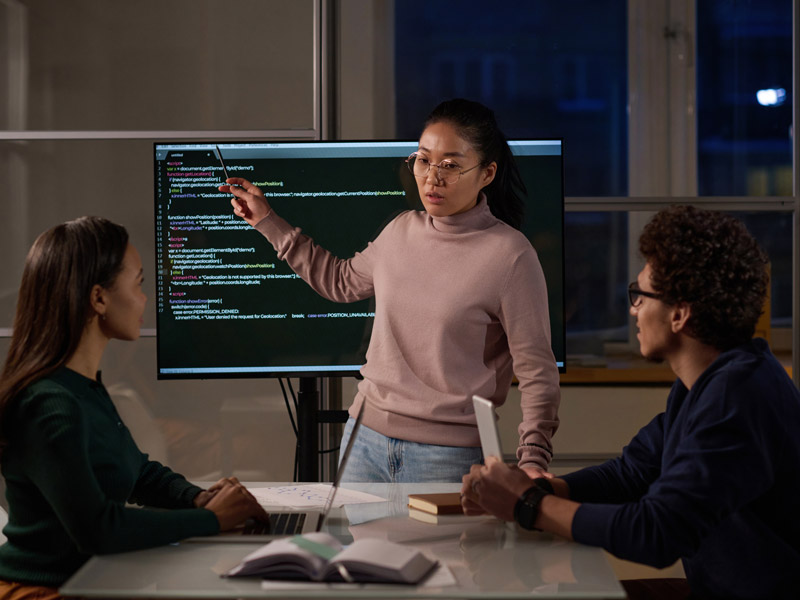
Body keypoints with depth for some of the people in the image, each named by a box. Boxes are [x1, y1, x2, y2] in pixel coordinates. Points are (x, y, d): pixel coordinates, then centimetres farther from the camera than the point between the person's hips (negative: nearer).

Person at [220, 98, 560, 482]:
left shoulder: (511, 256, -12)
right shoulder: (402, 231, 6)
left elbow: (536, 371, -10)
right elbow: (342, 281, 25)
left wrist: (533, 460, -20)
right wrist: (267, 221, 24)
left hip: (447, 457, -5)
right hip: (365, 437, 5)